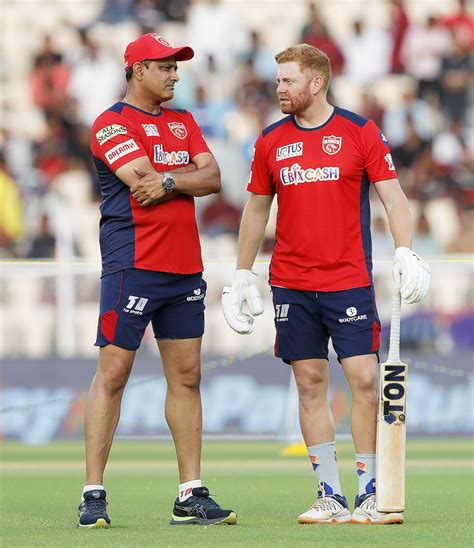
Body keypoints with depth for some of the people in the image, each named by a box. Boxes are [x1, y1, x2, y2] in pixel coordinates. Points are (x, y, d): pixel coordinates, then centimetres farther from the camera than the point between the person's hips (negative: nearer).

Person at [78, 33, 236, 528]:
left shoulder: (182, 123, 18)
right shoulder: (112, 124, -4)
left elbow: (213, 178, 5)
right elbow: (144, 180, -17)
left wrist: (168, 180, -11)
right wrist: (190, 175, -3)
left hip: (184, 265, 7)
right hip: (133, 264, -7)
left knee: (186, 376, 7)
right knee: (113, 373, -8)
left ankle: (191, 496, 10)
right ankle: (93, 496, -6)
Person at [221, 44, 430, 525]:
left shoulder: (360, 132, -1)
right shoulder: (270, 140, 9)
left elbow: (392, 195, -3)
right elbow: (256, 209, 16)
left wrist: (405, 253, -16)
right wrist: (242, 277, 13)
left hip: (349, 282, -3)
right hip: (291, 284, 3)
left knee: (364, 378, -9)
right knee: (310, 384, 3)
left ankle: (370, 493, -2)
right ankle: (329, 495, 7)